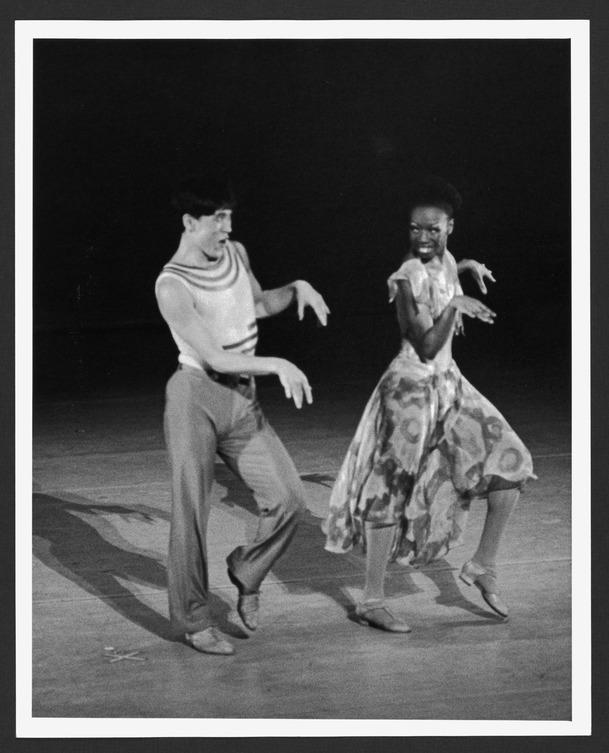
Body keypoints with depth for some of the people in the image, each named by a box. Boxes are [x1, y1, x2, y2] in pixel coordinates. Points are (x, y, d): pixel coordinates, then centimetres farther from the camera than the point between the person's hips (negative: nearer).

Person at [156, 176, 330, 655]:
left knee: (289, 499, -3)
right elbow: (213, 358, -19)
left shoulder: (236, 253, 8)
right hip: (195, 398, -6)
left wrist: (297, 289, 9)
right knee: (191, 512, -1)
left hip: (244, 400, 6)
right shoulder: (173, 286, -15)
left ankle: (247, 570, 23)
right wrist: (276, 365, -23)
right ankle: (194, 620, 14)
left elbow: (260, 305, 27)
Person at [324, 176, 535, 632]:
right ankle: (372, 601, 8)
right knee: (391, 491, -1)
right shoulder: (407, 278, -19)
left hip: (449, 383, 8)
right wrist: (456, 304, -21)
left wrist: (466, 269, 18)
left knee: (510, 463, 4)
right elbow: (425, 347, -22)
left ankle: (484, 566, 16)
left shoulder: (446, 262, 5)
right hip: (413, 387, -8)